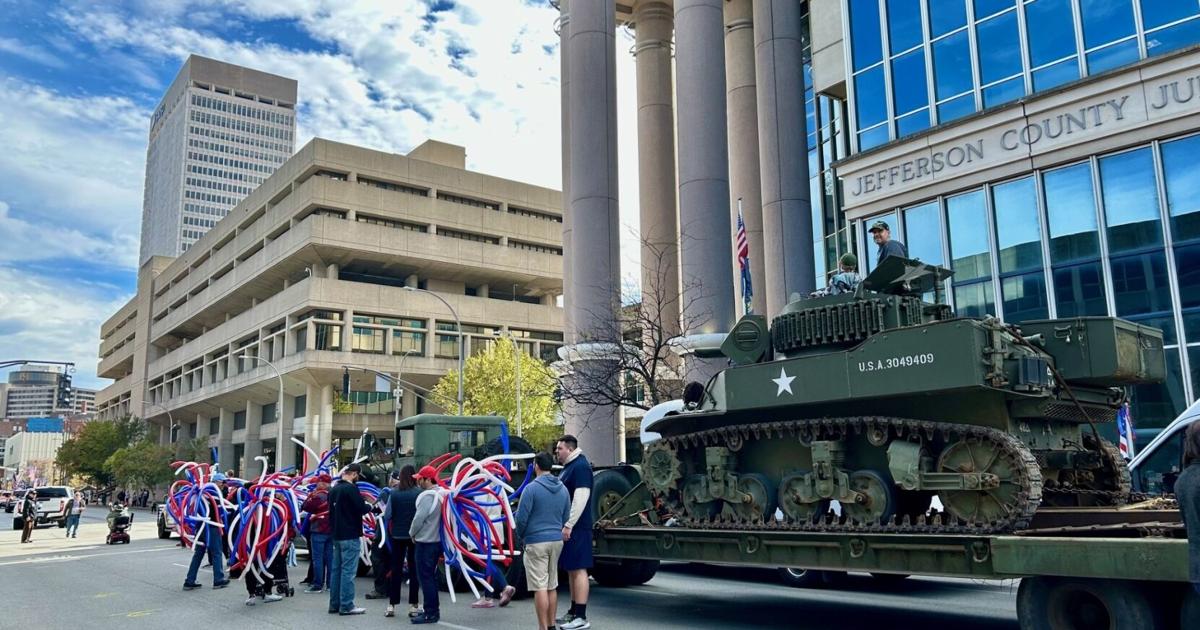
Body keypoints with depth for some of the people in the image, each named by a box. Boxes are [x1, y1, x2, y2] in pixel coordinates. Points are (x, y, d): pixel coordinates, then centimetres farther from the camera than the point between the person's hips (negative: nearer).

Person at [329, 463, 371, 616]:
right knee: (348, 570, -5)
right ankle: (346, 606, -4)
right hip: (350, 536, -9)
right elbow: (361, 508, -19)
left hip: (337, 535, 9)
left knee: (336, 569, 12)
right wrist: (369, 507, 1)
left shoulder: (334, 489, 12)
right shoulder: (351, 488, -15)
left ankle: (334, 604, 17)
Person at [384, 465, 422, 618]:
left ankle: (391, 606, 12)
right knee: (414, 570, 6)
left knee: (396, 570, 10)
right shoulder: (418, 493, -12)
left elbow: (387, 515, -4)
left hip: (397, 535, 2)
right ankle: (413, 607, 8)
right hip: (414, 535, -1)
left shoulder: (393, 493, -7)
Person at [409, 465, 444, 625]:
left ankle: (430, 613, 0)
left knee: (425, 577, -3)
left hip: (425, 542, -9)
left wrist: (412, 533, -1)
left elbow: (419, 518, -19)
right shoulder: (440, 494, 9)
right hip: (437, 540, 9)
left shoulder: (427, 496, -19)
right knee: (431, 576, 17)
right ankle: (434, 610, 24)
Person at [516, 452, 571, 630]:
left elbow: (521, 517, -11)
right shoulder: (563, 489, 7)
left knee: (540, 587, -3)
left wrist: (521, 535, 7)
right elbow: (566, 517, 12)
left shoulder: (532, 488, -12)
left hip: (536, 542, -6)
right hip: (557, 541, 6)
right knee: (552, 587, 14)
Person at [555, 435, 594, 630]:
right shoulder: (568, 467, 18)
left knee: (578, 569, -8)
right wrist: (564, 525, 21)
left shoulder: (580, 466, -13)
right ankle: (573, 613, 22)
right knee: (571, 570, 14)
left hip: (575, 528, -10)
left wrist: (568, 525, -23)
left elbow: (581, 498, -21)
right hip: (567, 527, 10)